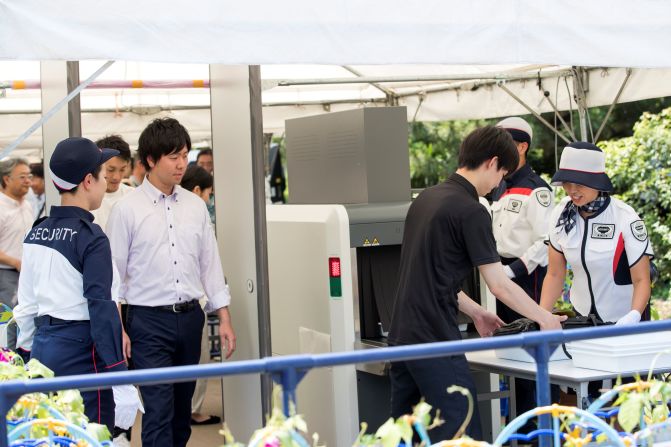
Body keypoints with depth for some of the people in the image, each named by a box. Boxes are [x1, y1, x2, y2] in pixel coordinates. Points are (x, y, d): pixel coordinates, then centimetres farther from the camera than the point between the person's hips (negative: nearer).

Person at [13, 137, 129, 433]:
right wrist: (115, 369, -12)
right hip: (78, 350, -7)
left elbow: (26, 301, 12)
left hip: (42, 345, 8)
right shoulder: (91, 237, -13)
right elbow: (101, 306, -15)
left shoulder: (36, 233, 8)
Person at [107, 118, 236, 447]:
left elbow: (210, 263, 11)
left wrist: (224, 318, 7)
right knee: (158, 411, -9)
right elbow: (114, 272, -4)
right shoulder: (127, 209, -6)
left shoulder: (195, 206, 7)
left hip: (190, 317, 5)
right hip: (149, 320, -5)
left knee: (182, 409, 13)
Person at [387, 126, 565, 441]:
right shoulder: (471, 211, -13)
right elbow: (499, 285, -11)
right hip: (435, 341, -9)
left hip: (401, 336, 9)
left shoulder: (426, 197, 13)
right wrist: (545, 319, 2)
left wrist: (475, 313, 23)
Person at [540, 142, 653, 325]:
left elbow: (642, 280, -19)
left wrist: (633, 317, -37)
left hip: (623, 318, -4)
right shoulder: (561, 214, -9)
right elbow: (555, 275, -4)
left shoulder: (625, 218, -21)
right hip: (582, 314, 4)